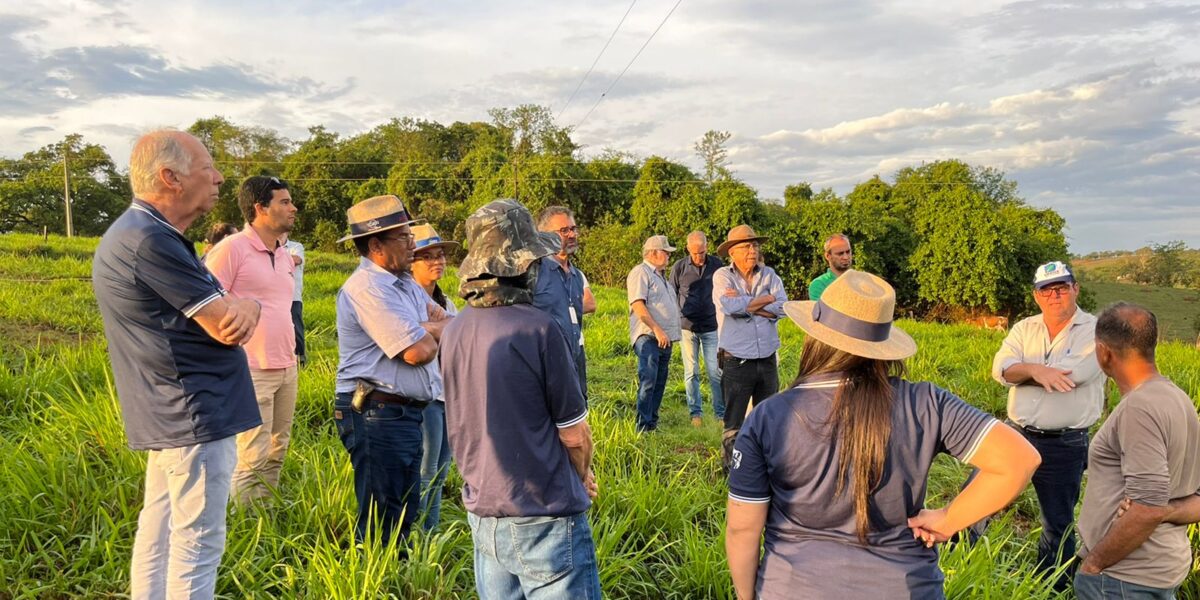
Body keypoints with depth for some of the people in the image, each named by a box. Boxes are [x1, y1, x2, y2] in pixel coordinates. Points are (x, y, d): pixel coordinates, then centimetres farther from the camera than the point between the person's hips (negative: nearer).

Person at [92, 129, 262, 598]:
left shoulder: (146, 234, 15)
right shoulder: (151, 241, -19)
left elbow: (224, 310, 11)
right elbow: (224, 327, -19)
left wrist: (243, 306, -12)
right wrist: (236, 308, 4)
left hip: (171, 415, 11)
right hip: (196, 417, -11)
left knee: (159, 534, 17)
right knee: (196, 544, -4)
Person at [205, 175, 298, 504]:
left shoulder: (285, 255, 14)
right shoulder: (232, 248, -10)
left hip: (287, 369, 8)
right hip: (252, 372, -8)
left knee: (277, 453, 14)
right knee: (254, 460, -3)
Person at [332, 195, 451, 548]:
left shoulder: (404, 283, 15)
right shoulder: (367, 287, -17)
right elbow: (418, 351, -22)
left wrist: (425, 330, -9)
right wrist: (436, 332, 0)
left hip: (405, 413, 10)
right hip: (377, 416, -10)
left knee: (404, 515, 18)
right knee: (382, 521, 0)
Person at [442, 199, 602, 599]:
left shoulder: (453, 331, 0)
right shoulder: (538, 328, -19)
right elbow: (574, 434, -13)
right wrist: (583, 475, 10)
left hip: (482, 515, 7)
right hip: (543, 519, -6)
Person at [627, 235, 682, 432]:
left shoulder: (659, 276, 23)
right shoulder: (640, 272, -7)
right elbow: (638, 305, -18)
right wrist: (657, 329, -22)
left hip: (664, 339, 9)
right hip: (648, 337, -9)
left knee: (659, 383, 11)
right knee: (648, 381, -14)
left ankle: (652, 423, 19)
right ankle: (643, 426, -12)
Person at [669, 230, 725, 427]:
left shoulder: (717, 265, 1)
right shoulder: (679, 267, -1)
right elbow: (671, 297, 7)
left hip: (711, 327, 0)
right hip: (687, 327, 0)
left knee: (716, 372, 0)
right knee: (691, 373, 6)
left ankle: (721, 413, 10)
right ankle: (696, 413, 15)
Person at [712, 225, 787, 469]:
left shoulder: (769, 275, 4)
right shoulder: (722, 276, -6)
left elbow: (782, 308, -11)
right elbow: (729, 306, -25)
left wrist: (743, 303, -15)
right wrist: (766, 299, -12)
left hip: (767, 361, 4)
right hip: (736, 363, -4)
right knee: (734, 422, 6)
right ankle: (730, 468, 19)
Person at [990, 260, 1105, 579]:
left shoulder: (1094, 331, -7)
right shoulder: (1024, 329, 5)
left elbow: (1074, 373, -23)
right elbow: (1000, 368, -8)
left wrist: (1023, 369, -11)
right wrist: (1035, 370, -27)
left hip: (1064, 447, -3)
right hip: (1015, 434, 3)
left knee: (1057, 526, 11)